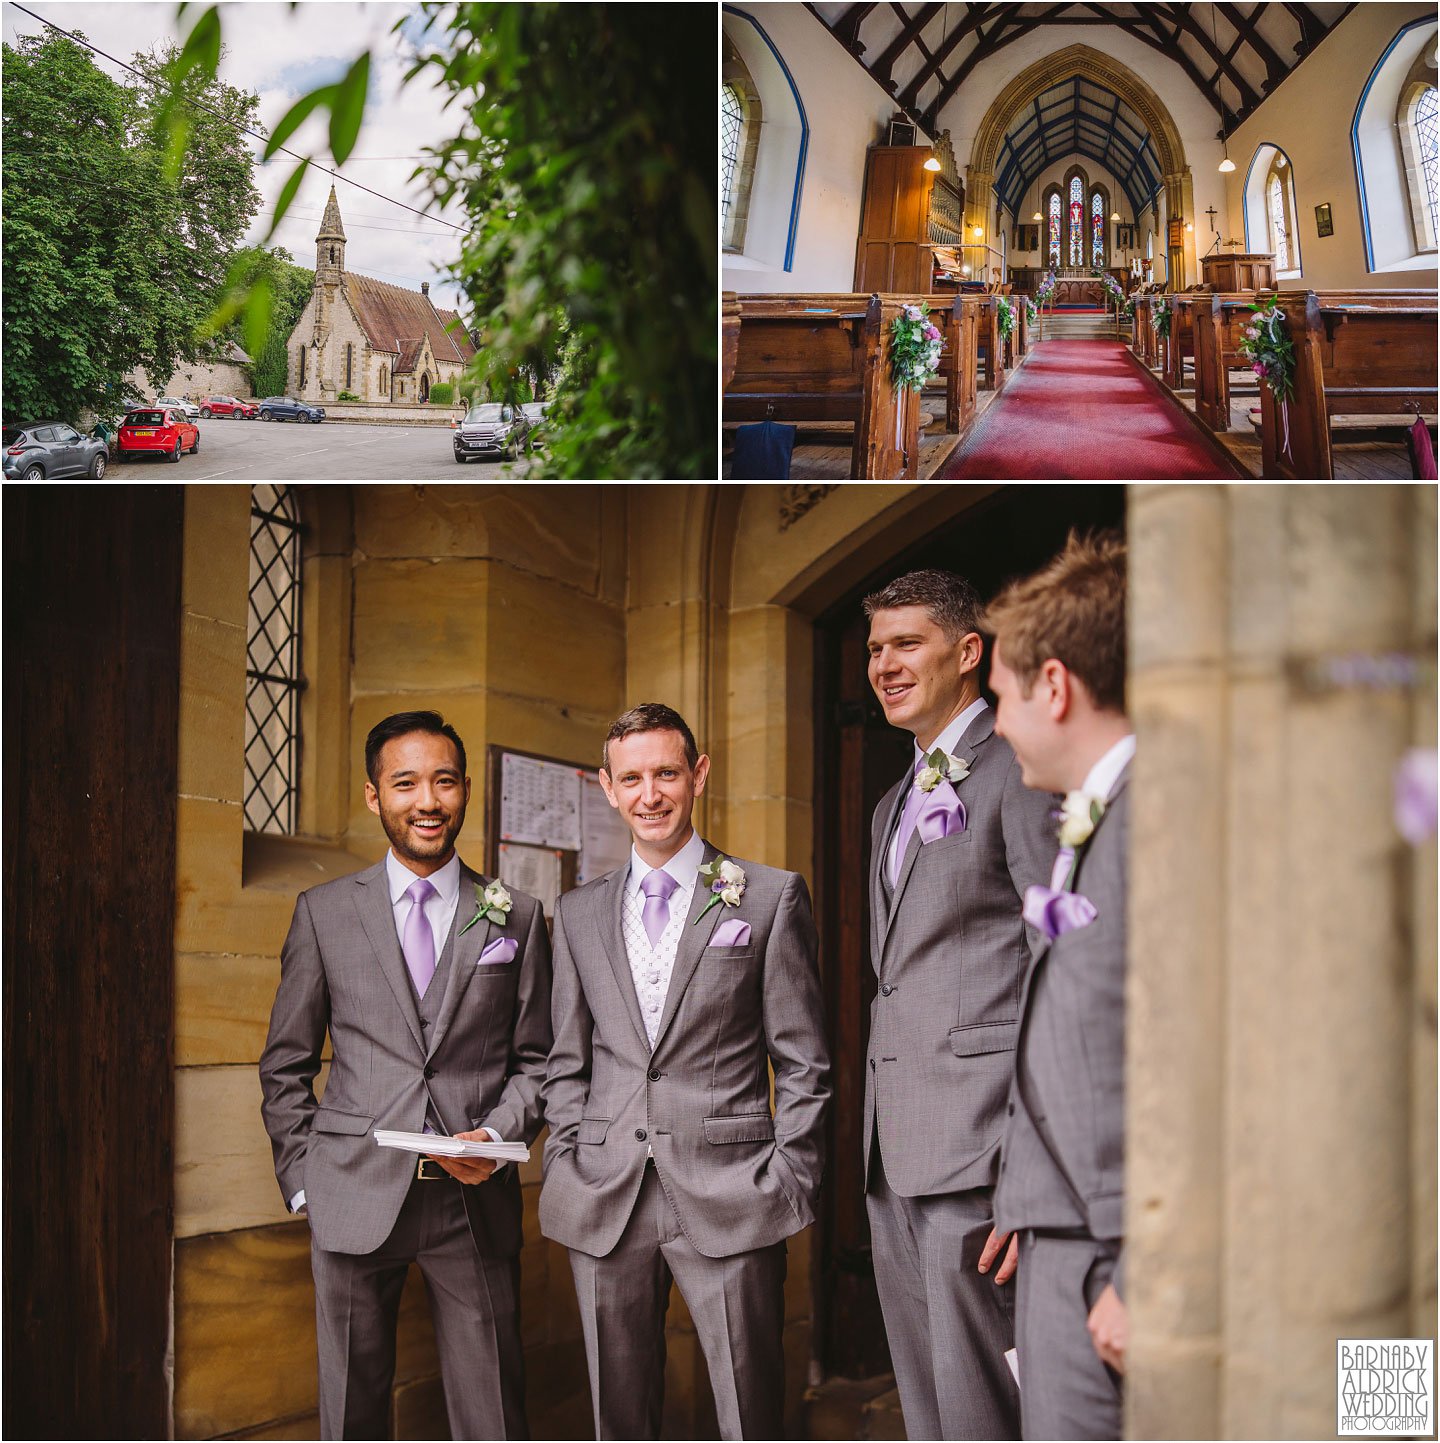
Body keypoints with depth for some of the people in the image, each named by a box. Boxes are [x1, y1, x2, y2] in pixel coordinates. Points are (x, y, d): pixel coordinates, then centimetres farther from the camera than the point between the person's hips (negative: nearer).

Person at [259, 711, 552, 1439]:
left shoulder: (517, 916, 8)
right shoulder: (324, 912, 6)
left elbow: (534, 1058, 10)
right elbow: (285, 1066, 10)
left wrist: (498, 1136, -7)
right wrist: (302, 1180, 2)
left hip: (475, 1197, 0)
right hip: (354, 1194, 0)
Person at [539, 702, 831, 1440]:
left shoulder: (771, 896, 4)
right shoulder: (578, 912, 15)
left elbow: (803, 1061, 3)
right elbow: (568, 1063, 17)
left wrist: (789, 1180, -4)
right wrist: (563, 1171, 7)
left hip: (730, 1198, -3)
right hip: (605, 1204, 3)